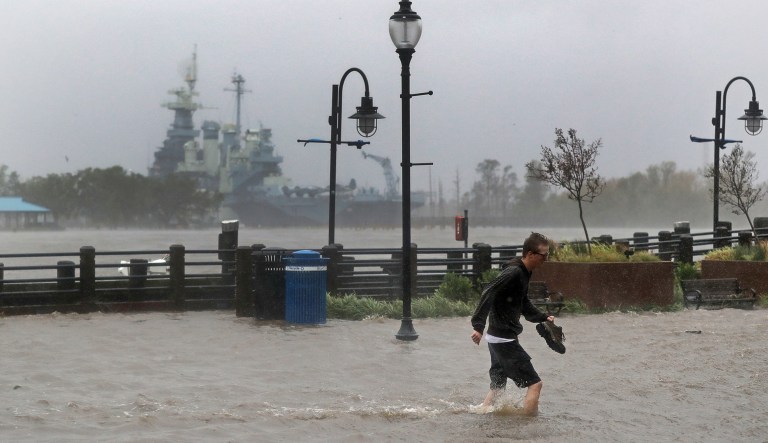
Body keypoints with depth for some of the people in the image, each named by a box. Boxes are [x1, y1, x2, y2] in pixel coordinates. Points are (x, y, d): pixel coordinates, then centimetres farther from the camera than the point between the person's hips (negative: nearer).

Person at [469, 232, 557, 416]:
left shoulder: (524, 273, 12)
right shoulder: (514, 273, -19)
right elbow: (488, 294, -27)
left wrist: (543, 317, 14)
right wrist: (478, 326, -33)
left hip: (498, 338, 10)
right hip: (504, 339, -10)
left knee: (497, 385, 19)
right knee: (534, 383, -6)